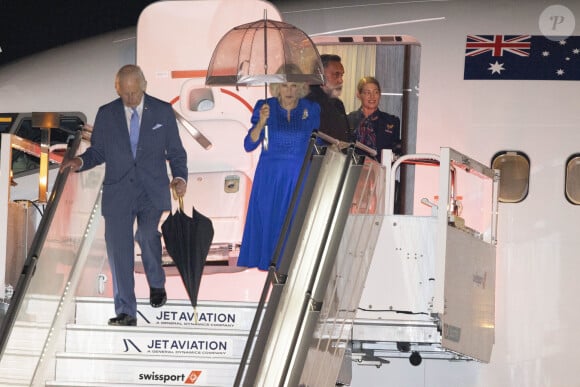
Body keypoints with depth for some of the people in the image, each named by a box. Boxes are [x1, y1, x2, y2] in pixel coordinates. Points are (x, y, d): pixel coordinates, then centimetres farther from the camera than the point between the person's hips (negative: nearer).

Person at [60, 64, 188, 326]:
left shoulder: (162, 111, 5)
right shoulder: (106, 114, 7)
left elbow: (175, 151, 8)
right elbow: (98, 151, 12)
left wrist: (180, 177, -9)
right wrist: (80, 162, -9)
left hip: (152, 191, -1)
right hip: (118, 192, 1)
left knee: (147, 236, -16)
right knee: (118, 247, -7)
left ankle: (156, 283, 16)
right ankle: (125, 312, -2)